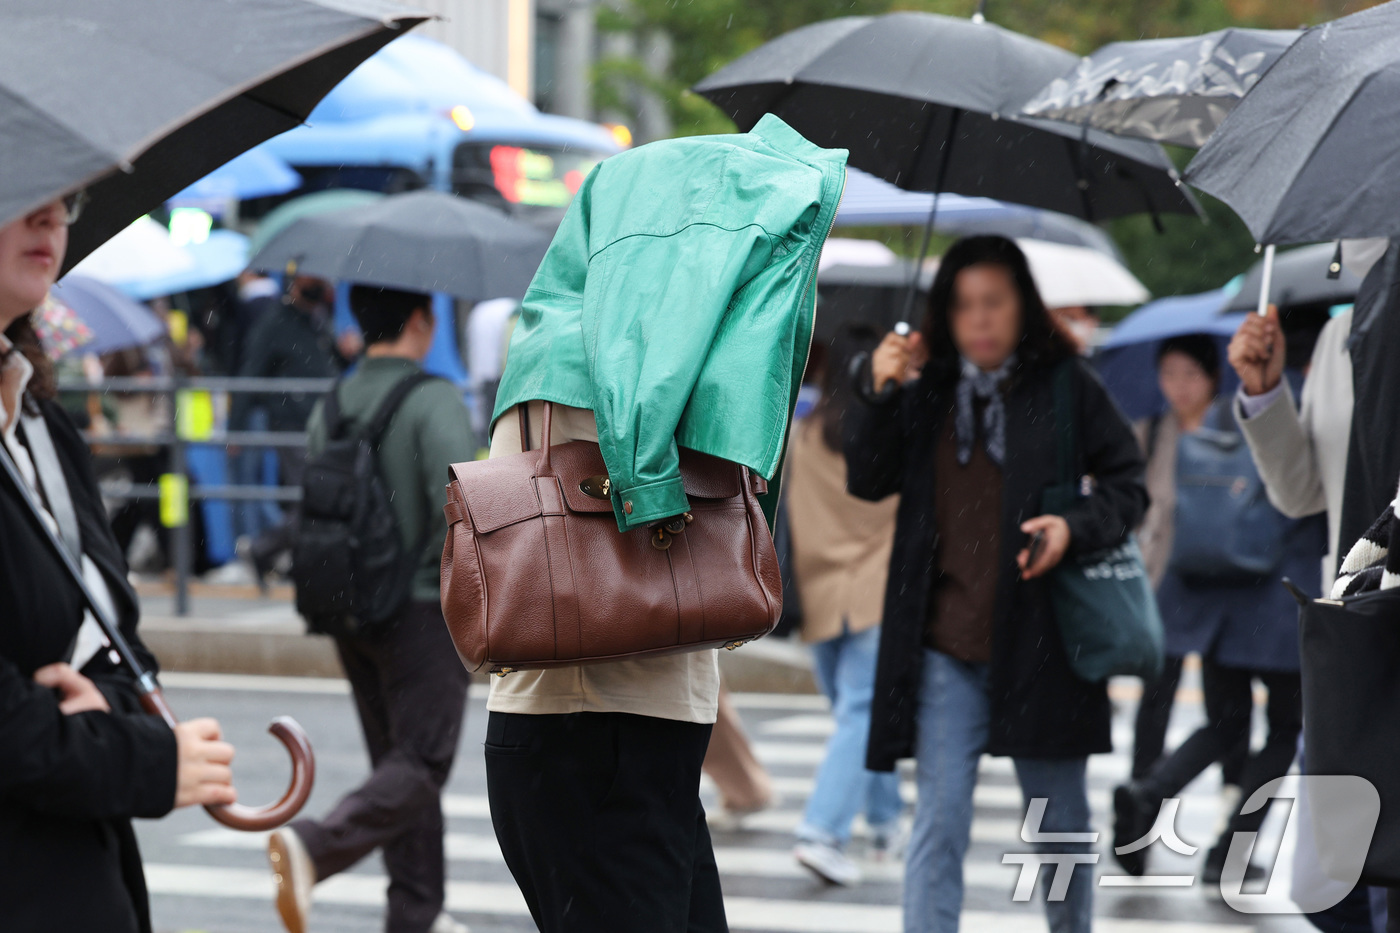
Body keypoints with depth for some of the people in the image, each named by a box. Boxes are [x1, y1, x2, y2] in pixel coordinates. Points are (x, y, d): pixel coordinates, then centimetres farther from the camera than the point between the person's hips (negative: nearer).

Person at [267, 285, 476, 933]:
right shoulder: (434, 400, -13)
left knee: (395, 761, 14)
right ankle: (315, 845, -25)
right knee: (420, 765, -4)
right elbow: (457, 505, -23)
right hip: (423, 612, -7)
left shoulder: (329, 405, 8)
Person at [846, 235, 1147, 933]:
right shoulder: (927, 392, 9)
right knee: (939, 819, -4)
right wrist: (878, 395, -8)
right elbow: (868, 481, 6)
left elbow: (1127, 483, 5)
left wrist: (1077, 527, -14)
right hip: (947, 645, 1)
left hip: (1040, 637, -1)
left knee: (1058, 818, 10)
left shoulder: (1065, 386, 1)